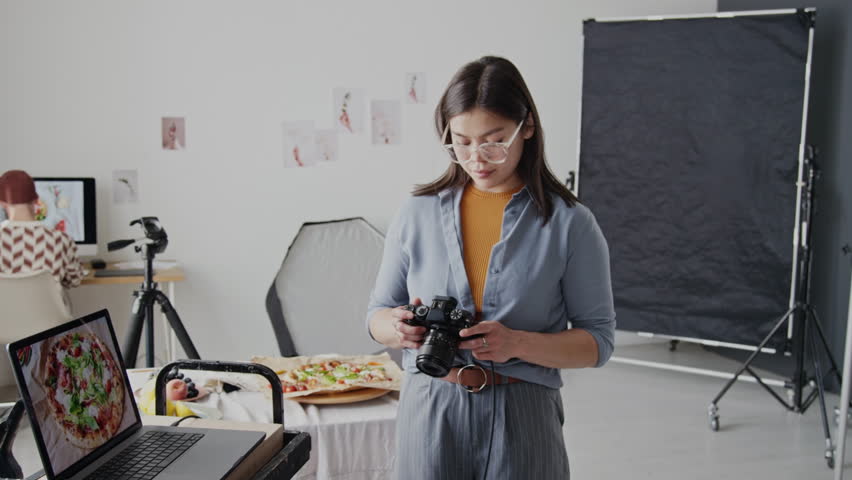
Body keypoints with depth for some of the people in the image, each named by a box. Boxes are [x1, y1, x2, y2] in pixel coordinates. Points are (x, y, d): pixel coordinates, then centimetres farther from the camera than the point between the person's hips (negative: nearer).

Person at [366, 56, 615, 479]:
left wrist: (517, 343, -20)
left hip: (522, 414, -2)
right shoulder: (417, 214, 2)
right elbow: (377, 314, 9)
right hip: (429, 410, 2)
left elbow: (597, 341, -4)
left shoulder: (569, 223, -5)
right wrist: (398, 328, -14)